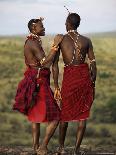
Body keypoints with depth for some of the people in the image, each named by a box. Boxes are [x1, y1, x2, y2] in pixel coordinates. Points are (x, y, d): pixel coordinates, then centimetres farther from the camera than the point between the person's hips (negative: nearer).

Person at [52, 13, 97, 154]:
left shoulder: (60, 39, 1)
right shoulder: (86, 41, 5)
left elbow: (55, 65, -2)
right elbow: (93, 64, 3)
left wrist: (56, 86, 3)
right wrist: (93, 85, 12)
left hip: (69, 76, -1)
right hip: (85, 76, 1)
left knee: (65, 113, 14)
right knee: (83, 115, 7)